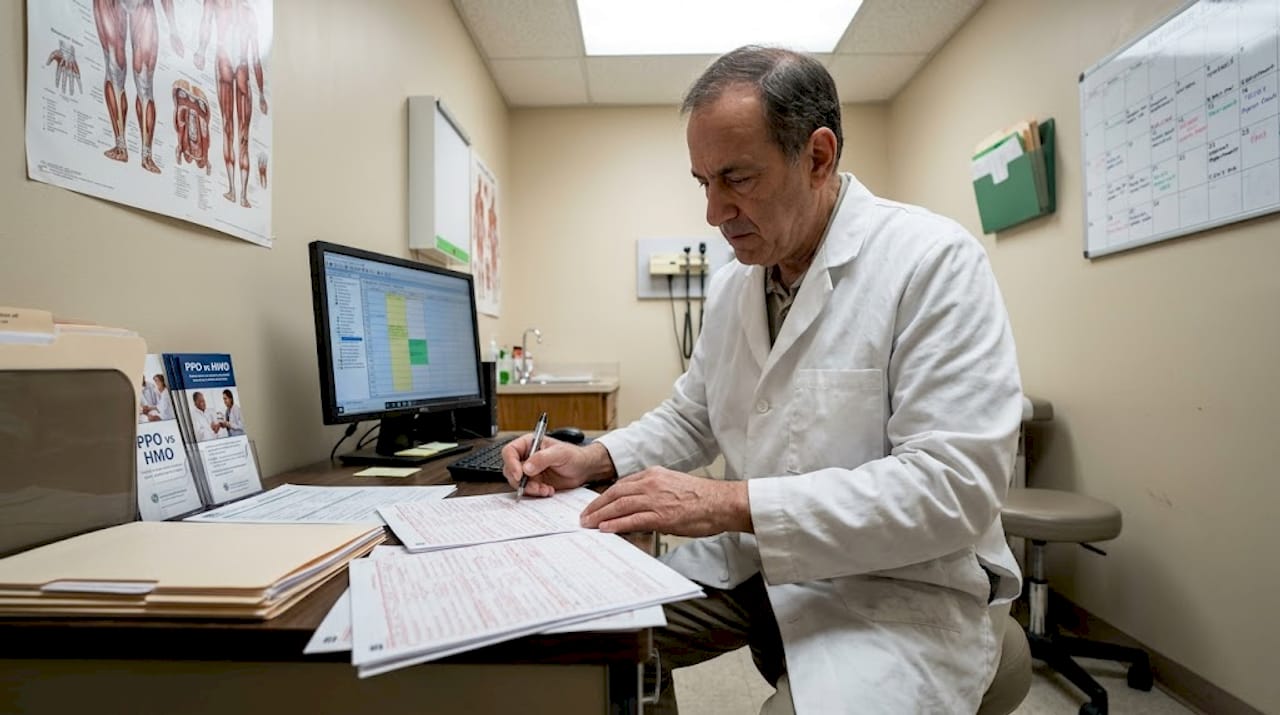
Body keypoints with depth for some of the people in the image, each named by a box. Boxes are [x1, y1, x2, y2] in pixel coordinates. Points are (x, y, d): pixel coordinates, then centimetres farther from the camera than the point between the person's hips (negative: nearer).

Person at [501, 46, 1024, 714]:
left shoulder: (934, 260, -16)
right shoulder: (731, 284, 5)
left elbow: (953, 486, -23)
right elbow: (691, 417, 15)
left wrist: (732, 502, -28)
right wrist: (593, 459, -3)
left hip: (895, 586, -5)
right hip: (746, 560, 6)